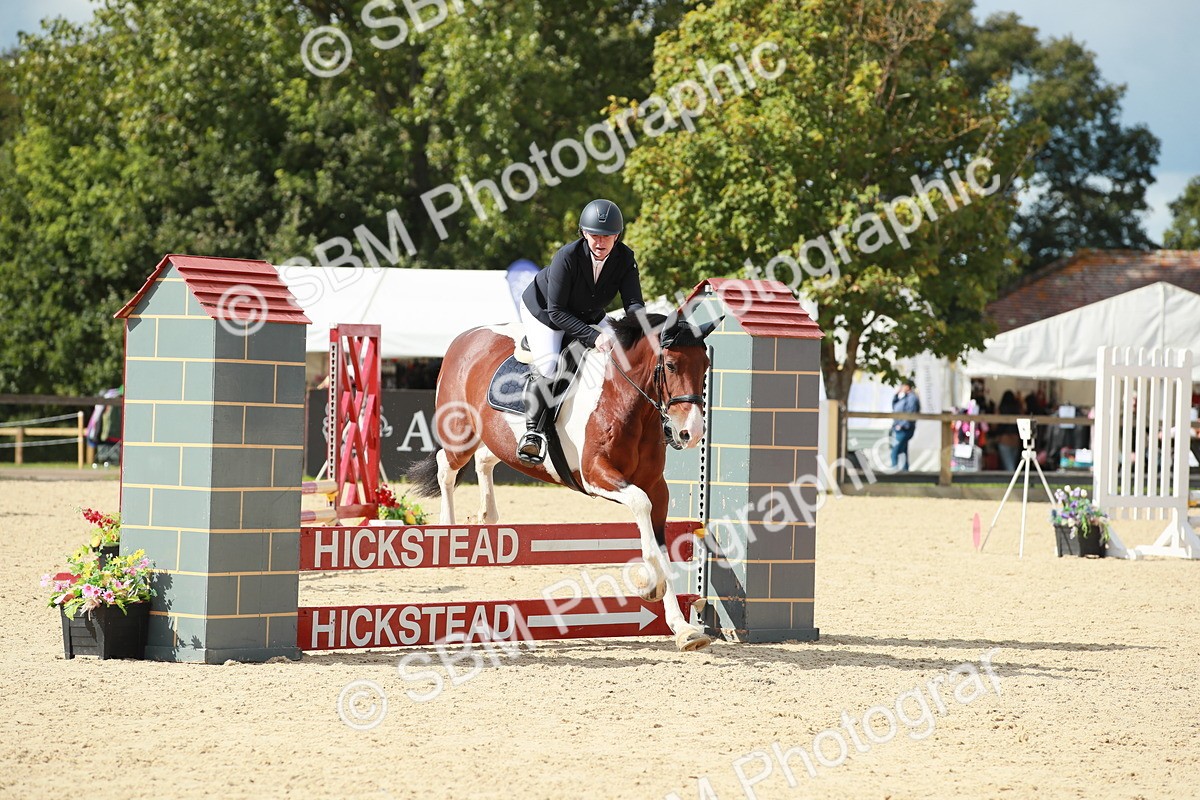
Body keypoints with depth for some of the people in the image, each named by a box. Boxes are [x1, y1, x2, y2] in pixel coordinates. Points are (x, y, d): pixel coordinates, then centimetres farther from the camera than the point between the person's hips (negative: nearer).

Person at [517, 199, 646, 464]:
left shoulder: (625, 258, -21)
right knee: (547, 367, -26)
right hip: (542, 310, -5)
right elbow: (556, 312, -31)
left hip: (589, 317, 5)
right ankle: (533, 432, -18)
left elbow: (633, 302, -23)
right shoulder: (567, 257, -34)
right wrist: (592, 336, -40)